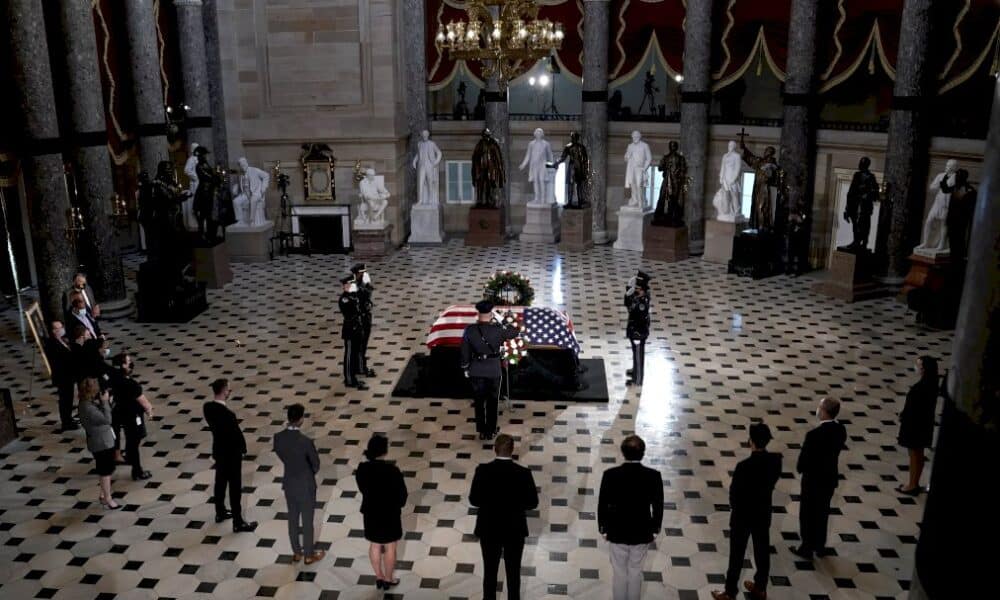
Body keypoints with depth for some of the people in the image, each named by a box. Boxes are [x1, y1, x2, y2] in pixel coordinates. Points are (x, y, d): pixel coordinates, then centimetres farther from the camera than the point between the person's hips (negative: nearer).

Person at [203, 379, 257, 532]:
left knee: (220, 482, 24)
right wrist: (243, 448, -5)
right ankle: (238, 523, 15)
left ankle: (220, 513, 42)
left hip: (218, 450, 8)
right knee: (235, 488, 4)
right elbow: (237, 433, -21)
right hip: (232, 453, -8)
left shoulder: (208, 407, -9)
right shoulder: (228, 414, -32)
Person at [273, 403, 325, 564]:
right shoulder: (305, 441, -28)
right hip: (305, 485, -5)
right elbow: (316, 463, -13)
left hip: (289, 483, 5)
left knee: (292, 518, 20)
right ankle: (309, 555, 26)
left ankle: (296, 553, 34)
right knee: (307, 520, 12)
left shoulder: (278, 437, -14)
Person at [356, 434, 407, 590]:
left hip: (370, 512, 4)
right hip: (389, 514, -4)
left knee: (375, 545, 22)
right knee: (390, 548, 16)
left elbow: (362, 489, 2)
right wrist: (398, 505, 7)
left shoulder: (362, 468, -14)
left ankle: (379, 578, 36)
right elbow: (402, 493, -15)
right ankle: (388, 580, 31)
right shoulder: (392, 470, -26)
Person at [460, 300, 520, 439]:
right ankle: (491, 431, 27)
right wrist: (501, 323, 12)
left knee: (479, 401, 16)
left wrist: (465, 369, 9)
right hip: (493, 371, -1)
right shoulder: (498, 330, -17)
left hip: (476, 371, 1)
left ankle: (481, 431, 25)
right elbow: (514, 333, 1)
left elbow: (465, 352, -4)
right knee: (492, 402, 16)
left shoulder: (469, 330, -13)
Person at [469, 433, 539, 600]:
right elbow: (532, 503, -9)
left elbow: (474, 500, -10)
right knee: (513, 571, 18)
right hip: (514, 530, 0)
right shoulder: (523, 473, -18)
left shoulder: (483, 470, -18)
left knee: (489, 570, 18)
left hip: (489, 529, 0)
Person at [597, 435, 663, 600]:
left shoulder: (610, 475, -20)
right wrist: (655, 529, 9)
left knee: (619, 572, 19)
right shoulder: (654, 476, -18)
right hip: (642, 533, 1)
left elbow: (602, 504, -10)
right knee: (636, 572, 21)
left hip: (617, 532, -1)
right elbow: (658, 506, -7)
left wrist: (603, 528, 7)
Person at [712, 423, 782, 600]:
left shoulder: (744, 466, -29)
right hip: (763, 513, 5)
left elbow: (734, 491, -17)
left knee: (736, 555, 9)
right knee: (762, 552, 21)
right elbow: (772, 483, 2)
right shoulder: (776, 460, -13)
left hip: (743, 515, -5)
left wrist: (734, 506, 3)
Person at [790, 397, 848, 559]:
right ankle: (820, 545, 38)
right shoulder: (841, 429, -10)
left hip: (814, 480, -6)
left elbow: (803, 459, -21)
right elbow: (835, 451, 3)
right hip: (830, 477, 6)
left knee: (808, 514, 12)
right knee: (822, 513, 23)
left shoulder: (814, 435, -31)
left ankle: (807, 549, 25)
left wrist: (800, 468, 0)